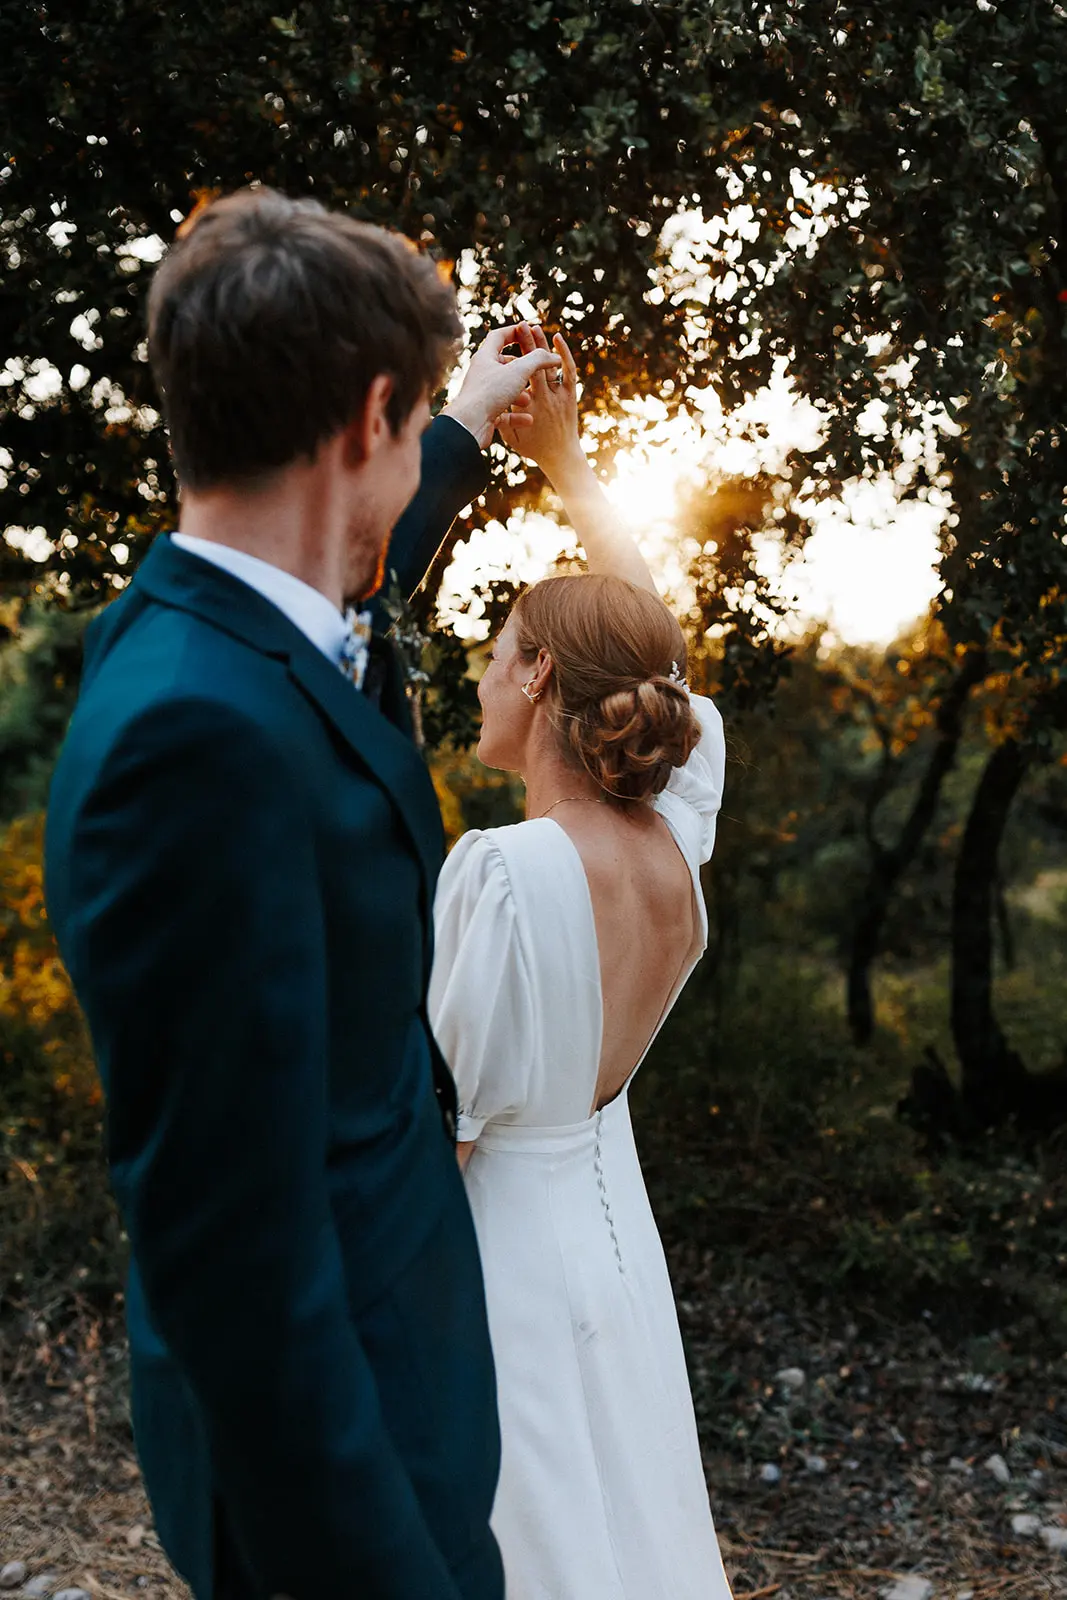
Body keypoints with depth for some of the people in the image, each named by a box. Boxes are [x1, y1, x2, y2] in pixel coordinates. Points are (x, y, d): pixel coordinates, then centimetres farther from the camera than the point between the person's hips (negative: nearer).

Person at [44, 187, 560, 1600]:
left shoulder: (218, 630, -2)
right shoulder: (202, 729, -31)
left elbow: (360, 568, 24)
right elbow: (231, 1240, -31)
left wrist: (469, 427, 38)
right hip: (325, 1429, -9)